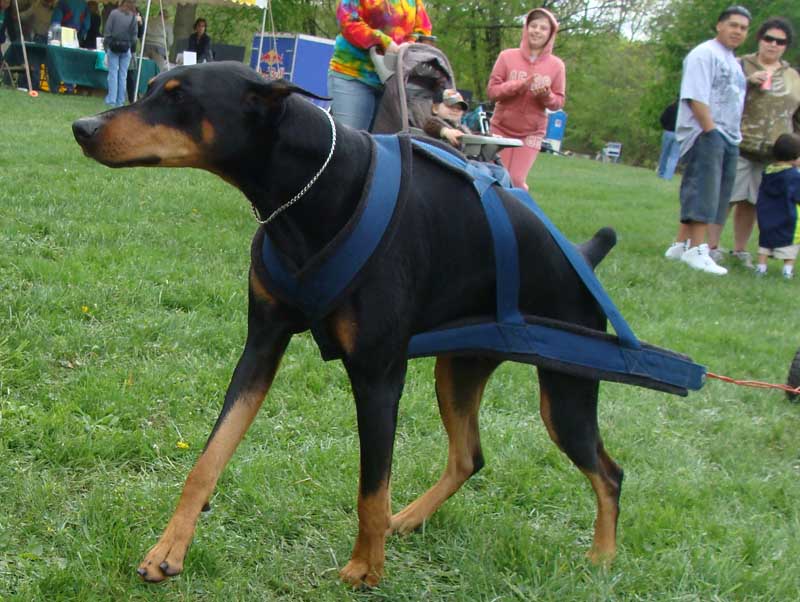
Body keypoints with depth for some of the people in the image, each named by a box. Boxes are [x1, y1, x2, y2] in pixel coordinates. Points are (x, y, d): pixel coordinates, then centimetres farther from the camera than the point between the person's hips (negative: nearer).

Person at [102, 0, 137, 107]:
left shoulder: (114, 13, -4)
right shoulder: (133, 17, -2)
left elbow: (107, 31, -3)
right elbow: (134, 34, -2)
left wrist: (105, 45, 4)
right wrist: (132, 47, 7)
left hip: (113, 46, -1)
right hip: (126, 48, 1)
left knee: (113, 73, 2)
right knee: (123, 74, 5)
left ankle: (111, 99, -2)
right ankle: (120, 101, 6)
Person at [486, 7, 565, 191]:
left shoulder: (556, 65, -2)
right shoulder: (507, 56, -5)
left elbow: (558, 102, 2)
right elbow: (491, 91, -7)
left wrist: (546, 96, -21)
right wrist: (519, 85, -22)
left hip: (532, 133, 0)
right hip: (502, 128, 1)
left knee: (516, 180, -7)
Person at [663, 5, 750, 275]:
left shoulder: (733, 61, 23)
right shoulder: (705, 54, -7)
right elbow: (696, 97, -17)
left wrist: (734, 136, 14)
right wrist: (710, 130, -20)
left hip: (727, 137, 9)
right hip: (705, 134, -9)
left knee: (715, 193, 8)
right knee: (703, 192, -12)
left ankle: (680, 245, 13)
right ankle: (696, 250, -12)